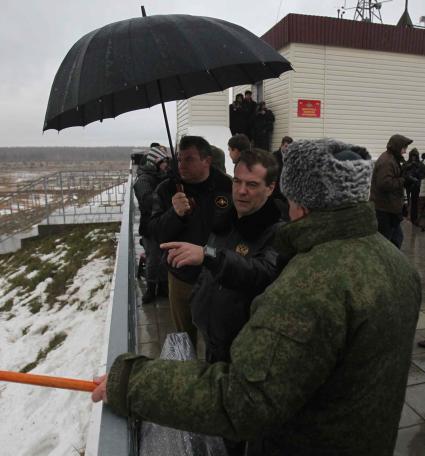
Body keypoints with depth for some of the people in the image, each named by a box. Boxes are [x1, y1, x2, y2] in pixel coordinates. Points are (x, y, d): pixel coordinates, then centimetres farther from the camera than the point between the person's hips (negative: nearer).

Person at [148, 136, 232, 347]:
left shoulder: (227, 187, -12)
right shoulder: (166, 190, -6)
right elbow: (156, 232, -10)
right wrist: (175, 213, -28)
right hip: (182, 278, 2)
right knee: (184, 336, 23)